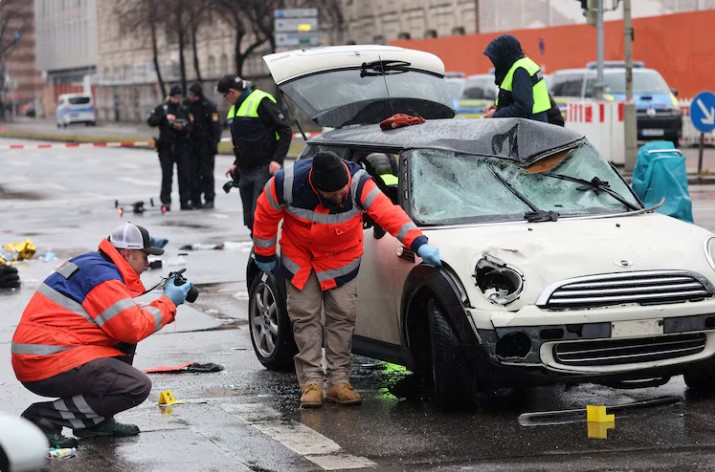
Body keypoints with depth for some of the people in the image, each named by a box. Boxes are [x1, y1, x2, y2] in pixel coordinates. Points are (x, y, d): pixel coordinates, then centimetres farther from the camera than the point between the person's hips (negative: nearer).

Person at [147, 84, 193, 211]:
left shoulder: (185, 109, 9)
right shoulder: (162, 108, 5)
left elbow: (191, 127, 2)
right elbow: (151, 121, -7)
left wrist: (183, 127, -20)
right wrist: (165, 117, -21)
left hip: (182, 147, 1)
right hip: (166, 147, -1)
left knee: (184, 174, 1)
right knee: (167, 175, -2)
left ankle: (186, 200, 7)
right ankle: (165, 201, 2)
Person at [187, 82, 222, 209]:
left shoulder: (209, 106, -8)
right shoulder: (188, 105, 8)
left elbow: (216, 126, -10)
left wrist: (215, 142, -15)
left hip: (206, 145, -5)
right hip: (193, 144, 5)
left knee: (207, 173, -2)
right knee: (194, 173, 4)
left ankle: (209, 199, 3)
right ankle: (195, 199, 9)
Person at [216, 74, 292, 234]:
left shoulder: (261, 101, -12)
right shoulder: (235, 107, 17)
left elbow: (285, 131, -14)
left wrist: (277, 160, -20)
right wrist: (237, 164, 21)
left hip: (264, 169, -9)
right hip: (245, 171, 9)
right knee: (250, 218, 9)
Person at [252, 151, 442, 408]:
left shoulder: (358, 183, -29)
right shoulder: (288, 182, -27)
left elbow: (388, 213, -37)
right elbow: (266, 214, -10)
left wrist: (419, 243, -50)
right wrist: (264, 254, 1)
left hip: (342, 258, 0)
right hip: (299, 258, 0)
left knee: (343, 316, -3)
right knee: (305, 317, -3)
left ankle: (338, 381, 4)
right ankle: (311, 382, 1)